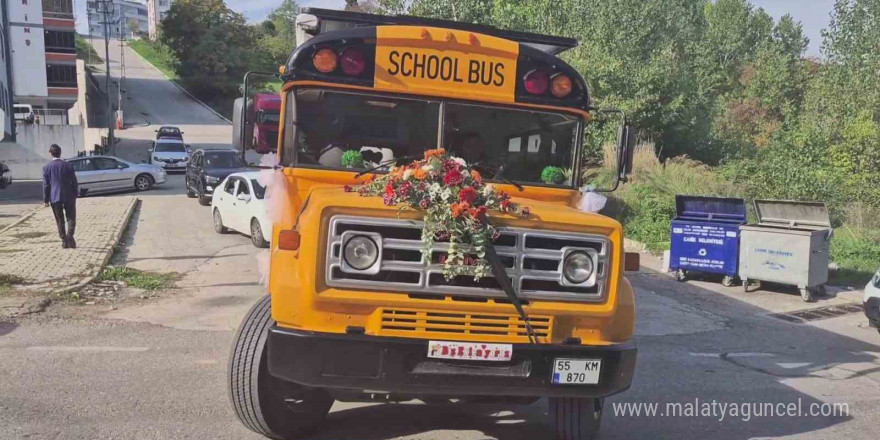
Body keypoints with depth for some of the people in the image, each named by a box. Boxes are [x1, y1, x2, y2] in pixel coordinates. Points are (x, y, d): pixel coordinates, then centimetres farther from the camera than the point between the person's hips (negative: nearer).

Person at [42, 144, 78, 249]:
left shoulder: (47, 167, -2)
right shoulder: (68, 166, -4)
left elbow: (46, 185, -1)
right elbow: (74, 182, -1)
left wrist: (45, 200, 5)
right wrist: (75, 195, 11)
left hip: (55, 198, 1)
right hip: (68, 196, -1)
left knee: (60, 220, 10)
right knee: (71, 218, 6)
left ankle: (64, 241, 10)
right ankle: (69, 235, -16)